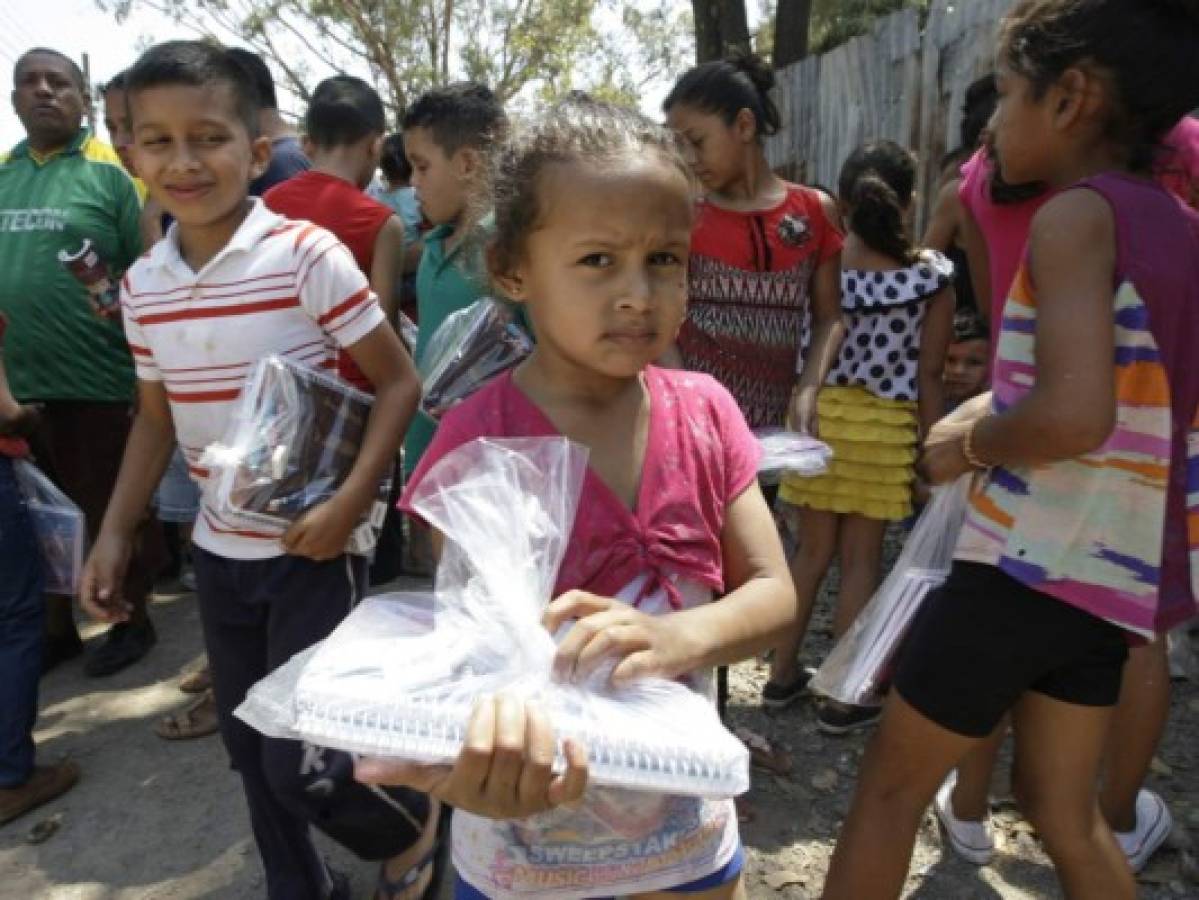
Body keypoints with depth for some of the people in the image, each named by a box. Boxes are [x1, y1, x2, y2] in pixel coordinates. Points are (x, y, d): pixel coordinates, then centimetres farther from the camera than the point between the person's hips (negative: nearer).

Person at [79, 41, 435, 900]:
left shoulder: (308, 254, -15)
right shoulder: (143, 285, 3)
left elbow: (399, 379, -12)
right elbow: (157, 417, 14)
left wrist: (351, 500, -22)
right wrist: (116, 532, 8)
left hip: (312, 548, -6)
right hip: (218, 552, 6)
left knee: (299, 762, -3)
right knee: (253, 752, 18)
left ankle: (411, 827, 30)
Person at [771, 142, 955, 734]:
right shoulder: (932, 274, -5)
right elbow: (929, 376, -5)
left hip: (817, 412, 2)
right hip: (884, 424, -2)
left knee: (812, 548, 16)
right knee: (861, 559, 8)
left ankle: (783, 670, 28)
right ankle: (843, 697, 18)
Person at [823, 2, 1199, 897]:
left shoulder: (1075, 215, -15)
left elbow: (1075, 416, -29)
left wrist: (970, 442, -10)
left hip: (1032, 565, -8)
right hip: (1117, 570, 8)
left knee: (890, 784, 9)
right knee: (1063, 807, 22)